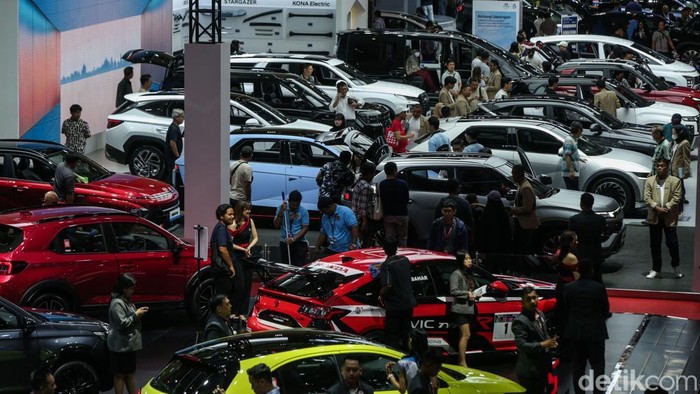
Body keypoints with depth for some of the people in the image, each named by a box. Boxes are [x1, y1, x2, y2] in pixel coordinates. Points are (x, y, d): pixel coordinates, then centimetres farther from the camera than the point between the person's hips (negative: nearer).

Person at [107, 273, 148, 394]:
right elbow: (122, 323, -23)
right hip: (120, 346, -10)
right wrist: (136, 315, -15)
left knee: (131, 372, 16)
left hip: (129, 344, 10)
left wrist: (138, 313, 6)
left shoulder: (126, 300, 12)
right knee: (120, 374, -3)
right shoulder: (117, 303, -19)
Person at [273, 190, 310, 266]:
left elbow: (305, 228, -4)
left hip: (299, 243, -2)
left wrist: (294, 239, -16)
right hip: (284, 243, 2)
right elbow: (276, 225, -1)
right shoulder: (281, 209, 4)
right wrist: (281, 212, -14)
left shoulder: (303, 211, -2)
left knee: (299, 267, -12)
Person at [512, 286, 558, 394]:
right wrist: (542, 345, -31)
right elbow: (521, 345, -24)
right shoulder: (520, 321, -18)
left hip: (542, 368, 9)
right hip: (529, 370, -9)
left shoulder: (540, 315, 10)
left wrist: (551, 342, 0)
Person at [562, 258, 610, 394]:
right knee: (597, 365, 7)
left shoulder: (569, 288, -7)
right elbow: (606, 310, -6)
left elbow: (565, 310, 1)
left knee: (578, 365, 11)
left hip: (575, 331, 3)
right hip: (595, 331, -3)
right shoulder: (599, 288, -15)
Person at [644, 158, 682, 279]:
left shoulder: (675, 181, 1)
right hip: (654, 217, 3)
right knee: (654, 245, 6)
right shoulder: (650, 181, 8)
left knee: (672, 243, -4)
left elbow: (676, 198, -5)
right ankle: (656, 270, 13)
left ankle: (676, 267, 18)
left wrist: (666, 208, -17)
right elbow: (647, 197, -1)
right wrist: (657, 207, -15)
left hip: (669, 218, -3)